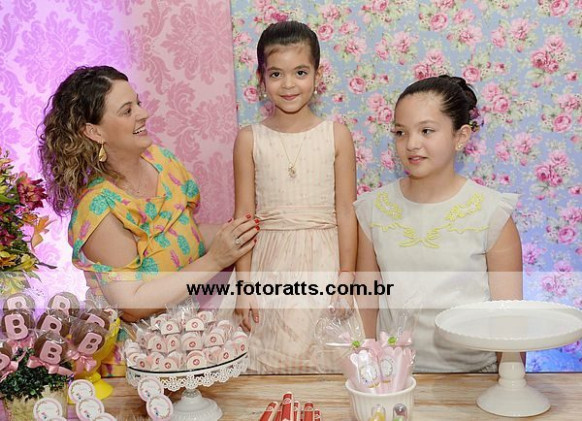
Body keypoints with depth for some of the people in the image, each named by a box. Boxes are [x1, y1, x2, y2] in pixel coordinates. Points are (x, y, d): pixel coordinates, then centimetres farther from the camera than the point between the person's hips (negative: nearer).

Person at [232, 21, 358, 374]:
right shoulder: (250, 139, 0)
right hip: (270, 265, 1)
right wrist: (244, 284, 0)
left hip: (323, 264, 0)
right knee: (271, 359, 5)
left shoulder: (336, 135, -1)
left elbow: (345, 212, 0)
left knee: (325, 357, 4)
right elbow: (244, 215, 2)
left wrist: (346, 277, -2)